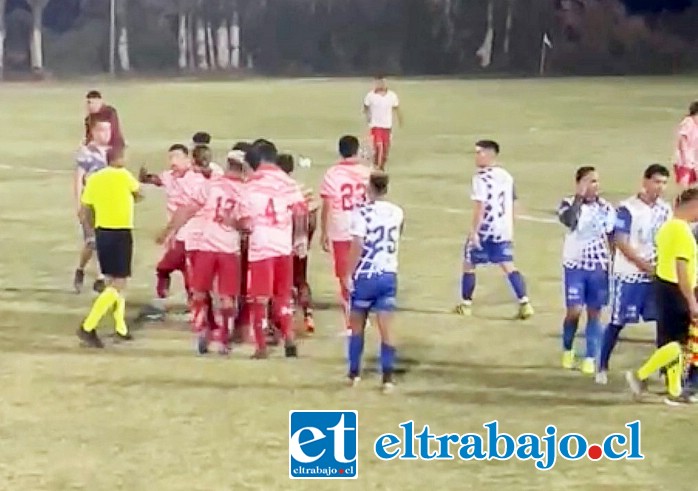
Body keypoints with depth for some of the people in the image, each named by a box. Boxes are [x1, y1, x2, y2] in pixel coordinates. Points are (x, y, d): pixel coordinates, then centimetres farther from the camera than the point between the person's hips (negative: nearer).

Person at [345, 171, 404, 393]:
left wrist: (349, 274, -12)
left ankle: (354, 374, 21)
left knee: (357, 326, 13)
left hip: (365, 276, -3)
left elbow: (357, 246, -18)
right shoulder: (398, 213, 4)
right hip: (389, 276, 3)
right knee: (386, 328, 2)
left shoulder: (361, 212, -12)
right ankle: (388, 377, -2)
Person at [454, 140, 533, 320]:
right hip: (503, 230, 6)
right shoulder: (506, 176, 10)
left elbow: (480, 206, -19)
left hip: (485, 230, -6)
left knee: (468, 264, 10)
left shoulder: (481, 177, -13)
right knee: (508, 266, 6)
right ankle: (524, 304, -5)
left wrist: (474, 231, -18)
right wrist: (510, 231, 21)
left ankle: (466, 305, 18)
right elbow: (510, 205, 14)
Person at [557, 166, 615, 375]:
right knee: (574, 311, -7)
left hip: (599, 267, 2)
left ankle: (591, 358, 12)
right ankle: (567, 350, 18)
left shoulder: (606, 207, 1)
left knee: (595, 313, 4)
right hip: (575, 266, -2)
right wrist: (580, 196, -28)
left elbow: (611, 238, 8)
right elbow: (568, 221, -30)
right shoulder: (569, 204, -6)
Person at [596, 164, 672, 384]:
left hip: (656, 275, 5)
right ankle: (602, 366, 16)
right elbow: (620, 242, -16)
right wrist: (644, 265, -19)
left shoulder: (665, 209, 6)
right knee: (617, 322, 2)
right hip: (629, 274, -5)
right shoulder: (627, 208, -12)